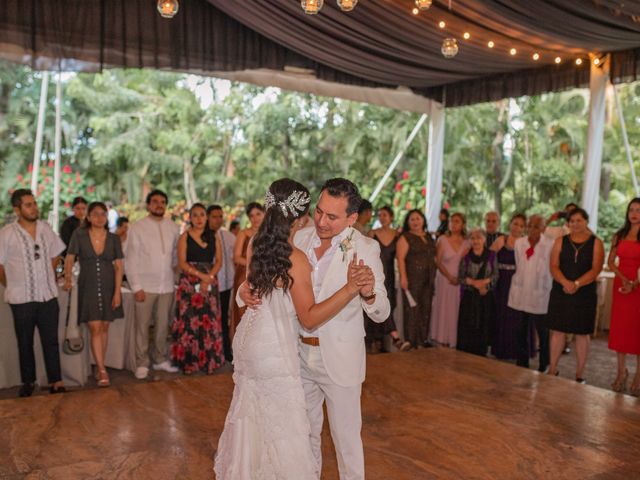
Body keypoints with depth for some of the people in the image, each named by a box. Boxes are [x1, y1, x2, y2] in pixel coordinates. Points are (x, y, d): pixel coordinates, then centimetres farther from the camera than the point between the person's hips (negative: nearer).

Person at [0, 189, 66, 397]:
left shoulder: (45, 229, 3)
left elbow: (55, 255, 16)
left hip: (48, 295, 2)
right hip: (22, 299, -2)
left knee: (51, 341, 4)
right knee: (25, 343, 11)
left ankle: (56, 381, 11)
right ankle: (28, 382, 24)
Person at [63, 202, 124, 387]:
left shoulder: (114, 238, 1)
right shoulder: (79, 235, -3)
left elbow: (118, 267, 0)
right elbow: (69, 259, 1)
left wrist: (117, 292, -6)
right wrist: (68, 278, -11)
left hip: (108, 287, 2)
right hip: (88, 288, -2)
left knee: (104, 328, 9)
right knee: (95, 328, -8)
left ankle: (99, 366, 23)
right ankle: (102, 371, -6)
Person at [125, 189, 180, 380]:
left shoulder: (172, 228, 8)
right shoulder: (137, 228, -2)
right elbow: (131, 260, -4)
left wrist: (176, 274, 8)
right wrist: (136, 287, -8)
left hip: (167, 285, 3)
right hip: (145, 285, -3)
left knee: (163, 325, 10)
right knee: (142, 326, 1)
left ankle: (160, 360, 24)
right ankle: (141, 364, 12)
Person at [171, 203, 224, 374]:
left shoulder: (214, 237, 11)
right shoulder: (184, 237, 3)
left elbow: (219, 261, 6)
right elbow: (182, 263, -5)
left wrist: (210, 277, -10)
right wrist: (201, 275, -15)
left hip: (210, 282, 2)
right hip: (189, 283, -2)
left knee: (209, 321, 1)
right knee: (189, 320, -4)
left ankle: (209, 360, 8)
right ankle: (188, 361, 4)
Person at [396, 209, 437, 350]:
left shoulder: (429, 238, 17)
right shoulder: (405, 237, -2)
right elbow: (401, 259, -10)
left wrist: (433, 277, 14)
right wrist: (403, 277, -20)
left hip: (428, 280, 6)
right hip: (412, 279, -6)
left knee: (426, 309, 7)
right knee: (412, 309, -5)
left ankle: (423, 340, 16)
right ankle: (412, 342, 2)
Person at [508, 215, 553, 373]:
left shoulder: (550, 245, -11)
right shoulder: (518, 243, 4)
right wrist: (518, 282, 13)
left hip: (540, 294, -4)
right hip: (520, 293, 4)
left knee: (542, 331, 5)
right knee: (522, 330, 12)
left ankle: (544, 366, 20)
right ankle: (522, 363, 24)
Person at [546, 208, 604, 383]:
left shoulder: (596, 243, 1)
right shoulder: (560, 241, 6)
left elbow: (595, 269, -8)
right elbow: (554, 266, -2)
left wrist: (576, 284, -22)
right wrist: (565, 282, -20)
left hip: (585, 295, -1)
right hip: (560, 293, 1)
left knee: (582, 333, 5)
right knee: (557, 331, 5)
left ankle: (580, 373, 14)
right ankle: (553, 369, 16)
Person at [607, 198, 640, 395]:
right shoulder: (619, 236, 9)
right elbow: (611, 262, 7)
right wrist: (623, 279, -8)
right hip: (620, 285, 3)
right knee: (619, 327, 6)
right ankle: (621, 372, 16)